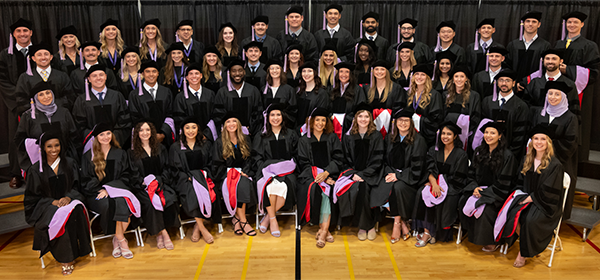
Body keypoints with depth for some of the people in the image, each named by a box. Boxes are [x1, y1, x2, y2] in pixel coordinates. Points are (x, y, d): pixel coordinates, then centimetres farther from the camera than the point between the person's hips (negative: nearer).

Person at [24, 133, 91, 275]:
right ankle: (65, 258, -22)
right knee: (59, 217, -35)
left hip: (69, 201, 1)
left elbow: (76, 186, 8)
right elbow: (34, 197, 5)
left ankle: (69, 258, -24)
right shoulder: (36, 170, 4)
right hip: (46, 207, -1)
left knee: (76, 211, -34)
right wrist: (53, 202, -13)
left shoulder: (70, 164, 8)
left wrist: (68, 197, -14)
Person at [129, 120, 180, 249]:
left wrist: (159, 181, -7)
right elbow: (134, 173, 3)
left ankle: (159, 234, -16)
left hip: (160, 182, 2)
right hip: (142, 186, -1)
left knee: (170, 199, -30)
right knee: (150, 202, -33)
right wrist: (144, 182, -14)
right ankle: (163, 233, -21)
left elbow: (166, 168, 11)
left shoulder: (160, 149, 17)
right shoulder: (132, 152, 11)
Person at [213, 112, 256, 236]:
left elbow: (249, 159, 12)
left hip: (243, 172, 2)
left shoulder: (245, 139, 13)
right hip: (226, 174, -2)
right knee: (233, 188, -33)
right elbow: (217, 164, 3)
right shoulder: (219, 142, 7)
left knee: (244, 184, -32)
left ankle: (237, 218, -23)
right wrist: (233, 172, -10)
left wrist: (244, 172, -7)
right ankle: (243, 221, -27)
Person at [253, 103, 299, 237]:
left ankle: (268, 217, -16)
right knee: (271, 185, -34)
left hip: (286, 171, 0)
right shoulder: (261, 137, 16)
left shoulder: (291, 135, 17)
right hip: (267, 170, 0)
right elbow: (257, 157, 9)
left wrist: (288, 166, -6)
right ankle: (273, 219, -20)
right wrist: (266, 169, -9)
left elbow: (296, 155, 13)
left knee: (284, 186, -33)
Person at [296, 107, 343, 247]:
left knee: (327, 189, -32)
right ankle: (325, 230, -24)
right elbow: (303, 163, 4)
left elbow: (338, 159, 3)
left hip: (329, 175, 0)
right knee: (314, 188, -32)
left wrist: (326, 173, -15)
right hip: (310, 175, 0)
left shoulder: (332, 138, 14)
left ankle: (322, 230, -31)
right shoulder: (304, 141, 13)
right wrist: (317, 174, -13)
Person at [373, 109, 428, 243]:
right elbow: (385, 160, 15)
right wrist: (389, 173, -5)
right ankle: (403, 224, -13)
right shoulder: (389, 138, 10)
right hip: (391, 174, 5)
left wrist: (398, 176, -17)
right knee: (377, 191, -22)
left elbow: (416, 167, -9)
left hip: (410, 178, -4)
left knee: (398, 187, -35)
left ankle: (397, 224, -14)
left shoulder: (418, 140, -6)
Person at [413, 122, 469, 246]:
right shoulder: (434, 150, 10)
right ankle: (427, 231, -23)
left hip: (452, 187, -3)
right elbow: (430, 170, -1)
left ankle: (428, 233, -18)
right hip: (435, 182, 4)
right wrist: (434, 183, -20)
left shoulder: (461, 154, -2)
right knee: (421, 193, -26)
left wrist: (440, 183, -13)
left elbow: (458, 179, -6)